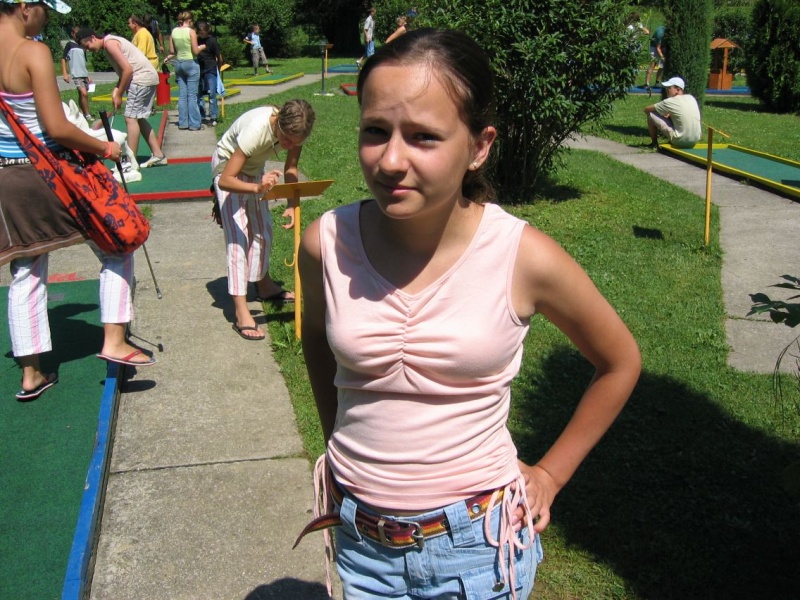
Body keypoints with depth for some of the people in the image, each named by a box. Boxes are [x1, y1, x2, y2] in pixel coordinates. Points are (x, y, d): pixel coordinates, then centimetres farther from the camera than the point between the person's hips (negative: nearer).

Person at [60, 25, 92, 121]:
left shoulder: (82, 46, 16)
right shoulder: (69, 44, -1)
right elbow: (63, 59, -2)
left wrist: (87, 75, 21)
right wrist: (64, 74, -10)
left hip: (84, 74, 6)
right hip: (76, 74, -6)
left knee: (82, 95, 9)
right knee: (84, 93, -16)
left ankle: (82, 113, 16)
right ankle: (87, 114, -11)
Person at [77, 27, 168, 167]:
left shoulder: (109, 43, -11)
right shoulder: (111, 42, 18)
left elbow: (128, 69, -17)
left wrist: (119, 95, -10)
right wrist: (116, 89, 5)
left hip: (142, 78, -10)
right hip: (147, 78, 10)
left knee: (131, 117, -10)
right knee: (138, 118, 15)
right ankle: (158, 154, 17)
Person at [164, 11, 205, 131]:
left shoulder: (174, 31, 4)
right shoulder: (191, 31, -11)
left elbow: (172, 51, 6)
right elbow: (195, 51, -13)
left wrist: (168, 58, 26)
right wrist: (202, 47, 7)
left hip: (179, 63, 5)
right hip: (191, 63, -5)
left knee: (182, 95, 10)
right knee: (192, 95, -2)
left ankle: (183, 122, 13)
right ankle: (194, 124, 1)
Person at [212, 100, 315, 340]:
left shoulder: (294, 130, -24)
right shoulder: (257, 129, -41)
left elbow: (290, 168, -8)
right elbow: (225, 180, -40)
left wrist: (292, 205, -22)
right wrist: (257, 188, -58)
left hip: (254, 168, 7)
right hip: (227, 167, -6)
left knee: (262, 228, 15)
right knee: (237, 236, -14)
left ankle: (264, 286, 38)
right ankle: (242, 315, -17)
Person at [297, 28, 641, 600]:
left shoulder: (525, 258, -18)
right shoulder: (326, 243, -13)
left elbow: (619, 362, -1)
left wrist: (549, 475, 2)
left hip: (478, 544, -2)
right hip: (361, 539, 2)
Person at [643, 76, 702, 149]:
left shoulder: (670, 102, -11)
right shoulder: (691, 98, 7)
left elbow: (646, 109, 0)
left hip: (680, 141, -7)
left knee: (651, 114, 1)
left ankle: (654, 143, 15)